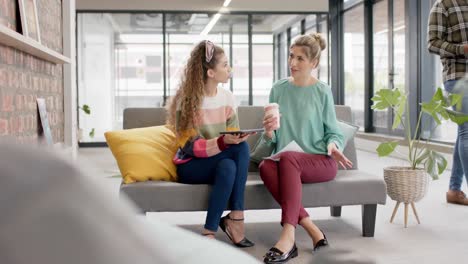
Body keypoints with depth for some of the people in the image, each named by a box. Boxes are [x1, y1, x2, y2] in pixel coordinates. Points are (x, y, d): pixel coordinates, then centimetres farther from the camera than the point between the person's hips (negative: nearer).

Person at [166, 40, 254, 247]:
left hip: (223, 161, 4)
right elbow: (190, 147, -18)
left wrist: (236, 138, -21)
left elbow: (233, 137, 4)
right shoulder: (186, 101, -13)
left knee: (228, 166, -33)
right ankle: (236, 218, -25)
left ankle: (210, 231, -26)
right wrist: (223, 142, -33)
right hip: (191, 166, -4)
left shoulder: (227, 97, 3)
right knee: (240, 149, -31)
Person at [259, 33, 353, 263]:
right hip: (287, 162, 3)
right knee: (266, 165, -33)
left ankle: (288, 235, -40)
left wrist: (333, 145, -17)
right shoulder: (278, 89, 10)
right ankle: (311, 229, -30)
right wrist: (268, 132, -13)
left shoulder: (322, 91, 3)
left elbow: (333, 132, 6)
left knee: (287, 158, -36)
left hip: (320, 161, -3)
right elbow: (271, 140, 11)